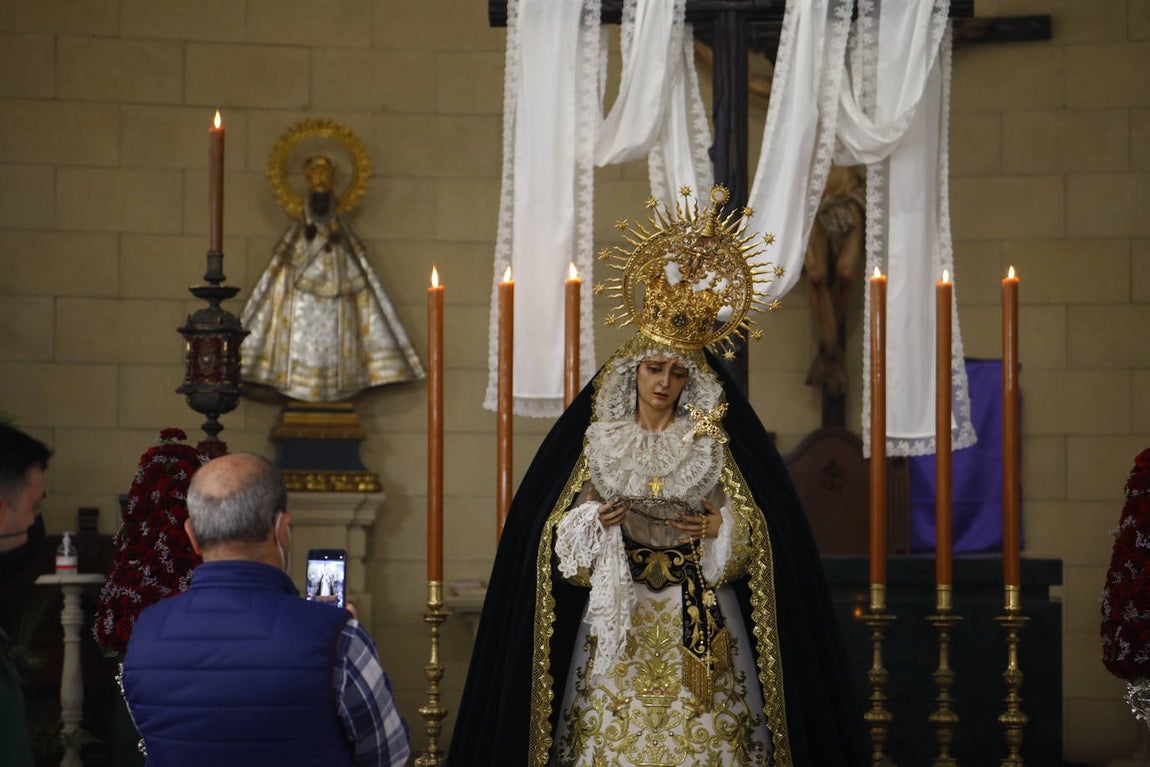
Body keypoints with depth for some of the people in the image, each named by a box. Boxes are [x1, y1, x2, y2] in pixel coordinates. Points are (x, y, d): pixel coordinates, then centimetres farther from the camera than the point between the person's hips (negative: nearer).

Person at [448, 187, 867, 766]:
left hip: (696, 629, 0)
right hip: (617, 622, 1)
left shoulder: (714, 445, 4)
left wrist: (723, 527, -14)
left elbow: (761, 533, 5)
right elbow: (561, 535, 7)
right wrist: (593, 522, -12)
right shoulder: (598, 441, 6)